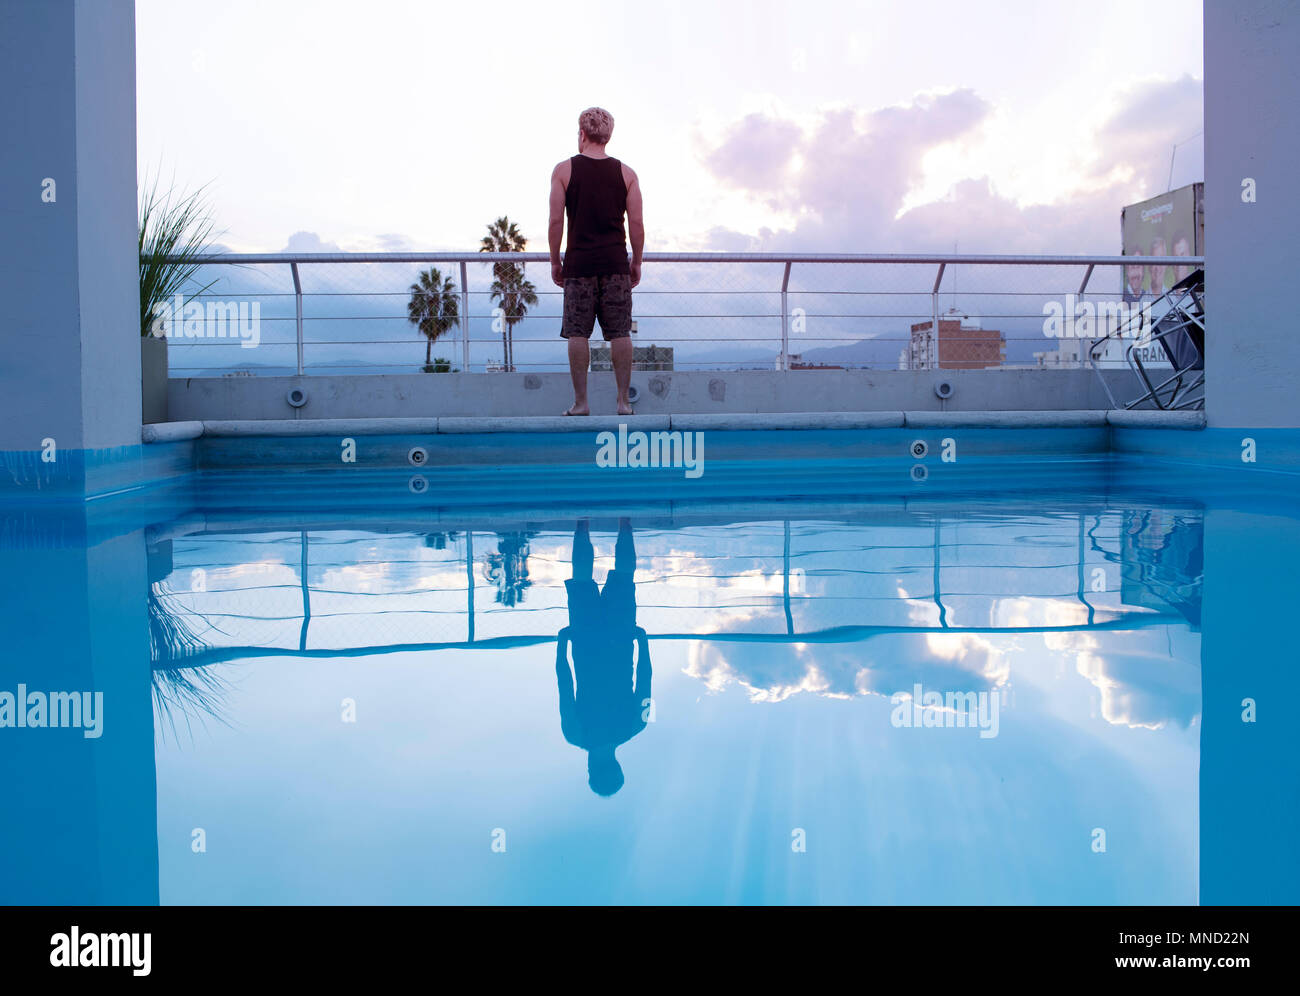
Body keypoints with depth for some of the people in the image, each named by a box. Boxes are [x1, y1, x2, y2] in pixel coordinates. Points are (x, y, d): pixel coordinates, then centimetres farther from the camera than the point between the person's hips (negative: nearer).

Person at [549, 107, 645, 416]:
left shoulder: (564, 170, 1)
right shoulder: (626, 173, 5)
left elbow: (556, 221, -3)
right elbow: (636, 224, 3)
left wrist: (555, 262, 6)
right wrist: (636, 263, 12)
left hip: (578, 263, -1)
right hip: (615, 263, 1)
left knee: (578, 334, 3)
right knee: (620, 333, 4)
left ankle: (580, 401, 3)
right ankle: (624, 400, 5)